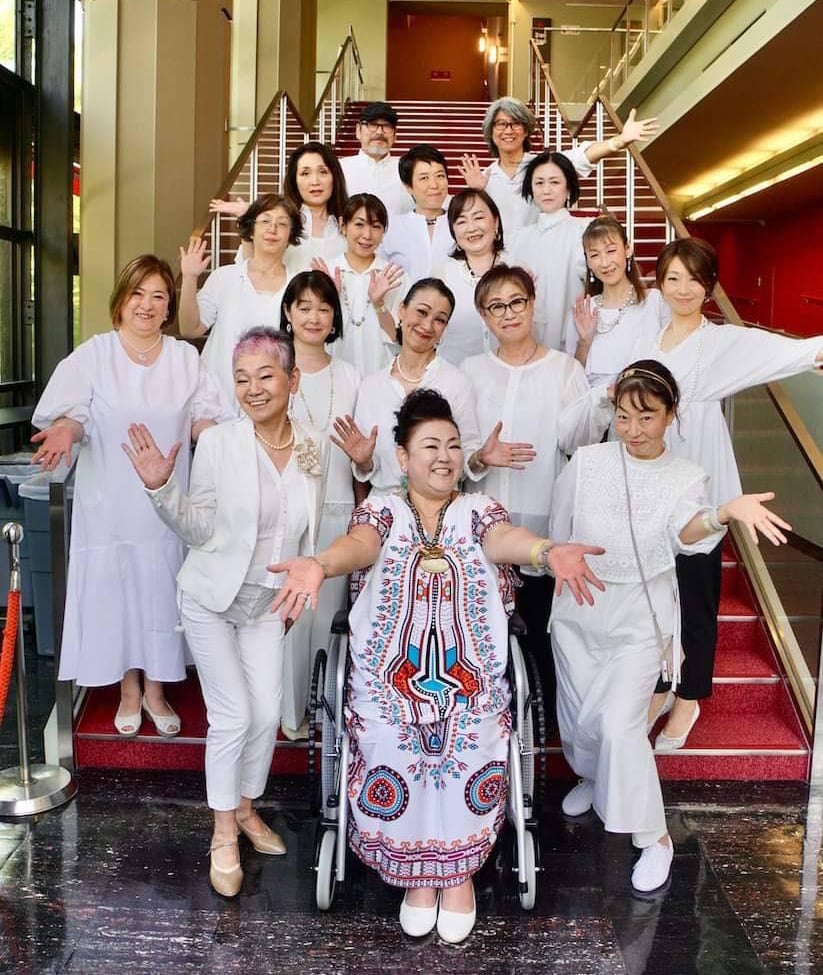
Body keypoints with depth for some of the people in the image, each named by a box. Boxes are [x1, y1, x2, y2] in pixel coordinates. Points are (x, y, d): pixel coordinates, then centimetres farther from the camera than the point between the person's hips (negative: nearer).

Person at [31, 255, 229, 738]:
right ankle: (129, 690, 22)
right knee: (116, 588, 4)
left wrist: (211, 432, -16)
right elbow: (73, 414, -2)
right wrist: (66, 430, -25)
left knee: (162, 588, 6)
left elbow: (202, 418, 6)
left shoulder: (186, 358, 7)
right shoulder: (92, 354, 1)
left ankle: (156, 689, 23)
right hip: (110, 501, -1)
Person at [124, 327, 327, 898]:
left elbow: (308, 533, 5)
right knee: (233, 716, -3)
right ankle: (224, 833, 18)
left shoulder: (315, 447, -7)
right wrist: (161, 488, -28)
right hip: (212, 598, -3)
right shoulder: (218, 444, -18)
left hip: (267, 604, 4)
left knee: (268, 712, 5)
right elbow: (197, 530, -12)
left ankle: (246, 807, 31)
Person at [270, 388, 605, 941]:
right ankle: (416, 871, -1)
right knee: (392, 746, -27)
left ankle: (460, 869, -1)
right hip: (391, 669, 0)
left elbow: (504, 539, -14)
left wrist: (548, 552, -40)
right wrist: (320, 565, -41)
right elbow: (359, 544, -15)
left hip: (470, 671, 0)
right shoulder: (382, 510, 8)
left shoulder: (479, 510, 9)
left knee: (469, 743, -27)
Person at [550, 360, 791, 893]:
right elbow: (559, 534, 6)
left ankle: (653, 837, 5)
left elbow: (686, 534, -28)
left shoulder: (687, 477, -7)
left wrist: (726, 512, -47)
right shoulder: (586, 463, -6)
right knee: (578, 720, 14)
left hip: (639, 621, -2)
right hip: (578, 614, 2)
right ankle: (592, 778, 47)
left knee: (620, 725, -13)